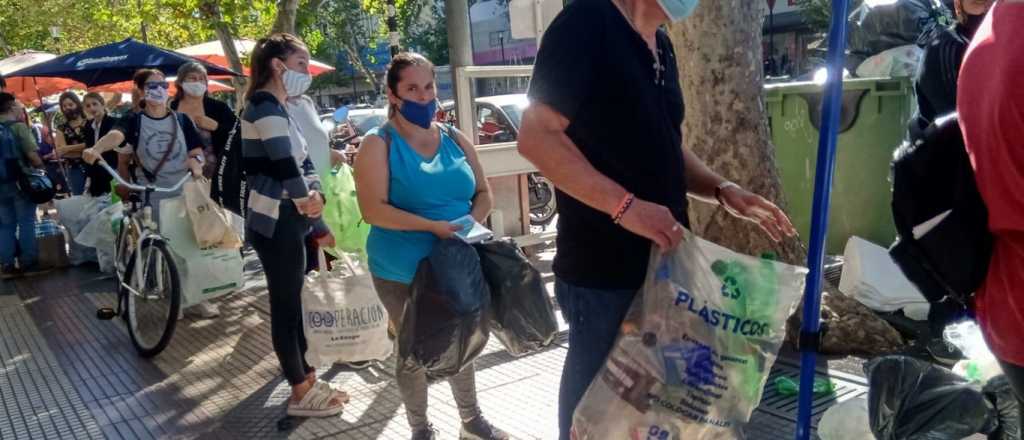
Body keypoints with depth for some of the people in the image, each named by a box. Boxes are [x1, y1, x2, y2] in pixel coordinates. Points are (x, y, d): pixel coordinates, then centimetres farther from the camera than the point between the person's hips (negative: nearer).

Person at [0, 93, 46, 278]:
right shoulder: (18, 127, -10)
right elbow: (32, 154, -17)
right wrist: (42, 169, -2)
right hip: (21, 182, -6)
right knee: (26, 224, 1)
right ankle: (29, 263, 3)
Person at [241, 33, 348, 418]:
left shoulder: (278, 108, 17)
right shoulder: (265, 105, -13)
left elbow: (301, 162, 14)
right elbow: (285, 164, -25)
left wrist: (319, 227, 11)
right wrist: (307, 199, -5)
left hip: (285, 220, 9)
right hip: (275, 223, -9)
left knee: (293, 302, 15)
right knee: (285, 305, 0)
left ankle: (307, 380, 26)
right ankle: (301, 394, 11)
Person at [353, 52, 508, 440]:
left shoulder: (455, 140, 6)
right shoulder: (379, 144, -9)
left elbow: (483, 193, 10)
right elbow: (373, 209, -18)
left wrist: (471, 222, -12)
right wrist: (432, 226, -25)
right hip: (403, 273, -4)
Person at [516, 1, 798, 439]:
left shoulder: (661, 45, 13)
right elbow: (536, 136, -20)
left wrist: (721, 189, 4)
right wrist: (625, 205, -25)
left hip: (662, 262, 8)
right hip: (603, 272, -8)